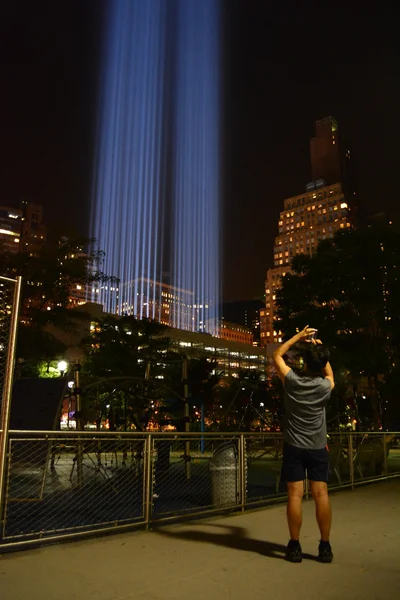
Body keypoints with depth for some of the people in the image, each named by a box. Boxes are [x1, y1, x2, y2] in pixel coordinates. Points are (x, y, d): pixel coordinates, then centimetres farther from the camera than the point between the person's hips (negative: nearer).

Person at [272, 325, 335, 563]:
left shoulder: (292, 381, -11)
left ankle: (295, 546, 5)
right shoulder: (326, 386, -8)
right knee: (321, 494, 3)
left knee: (295, 495, 0)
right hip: (318, 448, 1)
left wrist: (298, 337, 10)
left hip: (294, 447, -1)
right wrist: (320, 348, 20)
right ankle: (325, 546, 9)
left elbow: (277, 355, 6)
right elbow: (329, 372, 18)